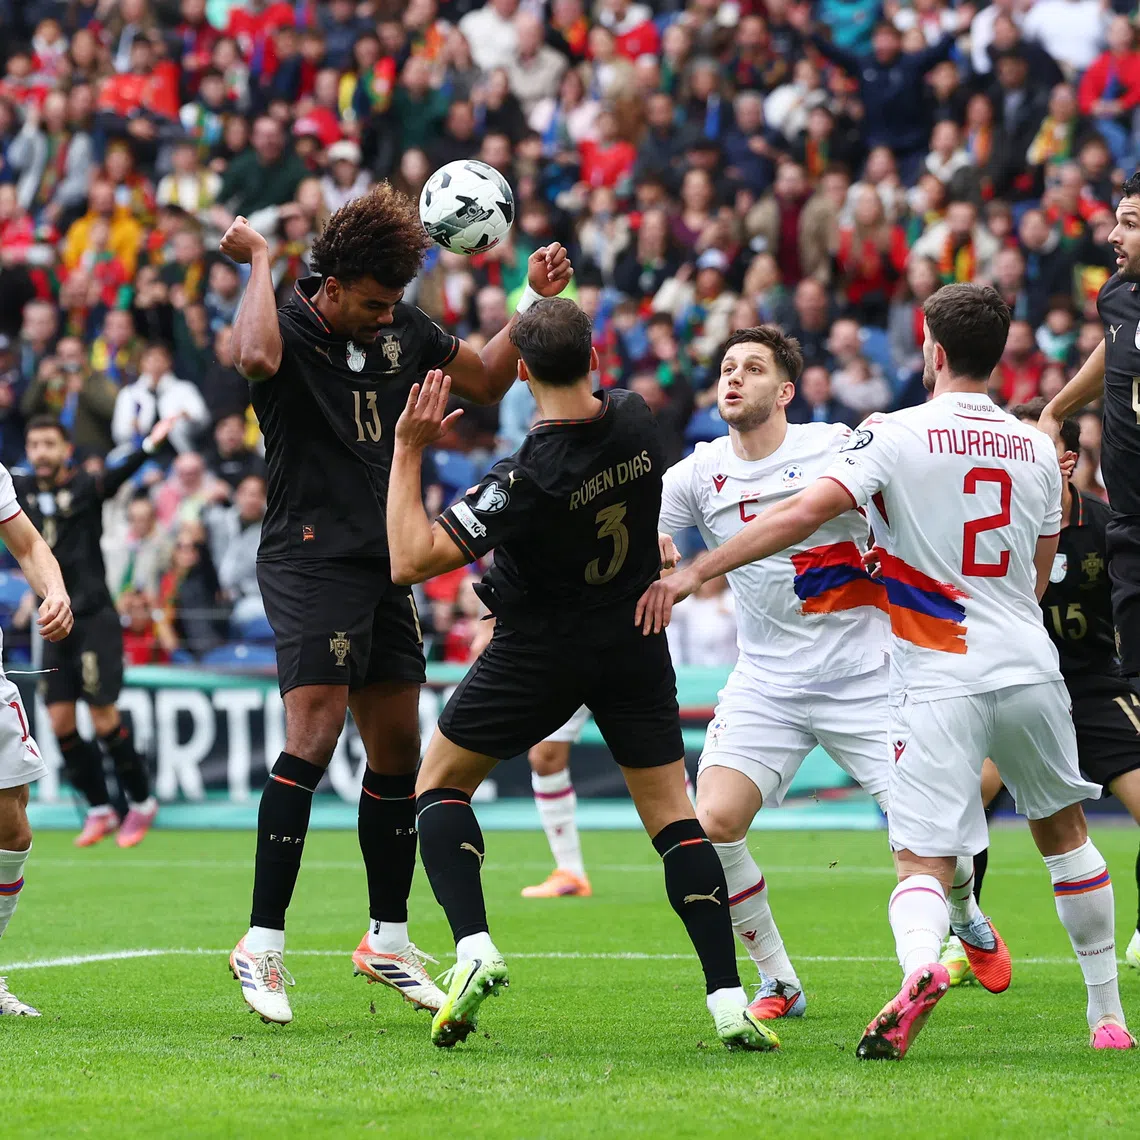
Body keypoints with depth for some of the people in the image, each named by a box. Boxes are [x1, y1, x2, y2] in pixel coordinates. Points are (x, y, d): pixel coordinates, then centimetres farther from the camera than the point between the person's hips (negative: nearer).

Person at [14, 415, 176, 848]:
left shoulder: (84, 486, -9)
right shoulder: (21, 490, 5)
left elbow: (117, 476, -26)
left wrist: (149, 447, -43)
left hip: (93, 617, -5)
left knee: (104, 719, -6)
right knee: (60, 722, 3)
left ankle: (141, 801, 11)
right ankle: (99, 811, 15)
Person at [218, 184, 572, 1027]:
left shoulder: (402, 329, 9)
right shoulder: (290, 329, -10)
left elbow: (486, 381, 24)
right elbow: (255, 355, -36)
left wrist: (534, 302, 14)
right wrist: (259, 262, -23)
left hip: (384, 563, 7)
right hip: (310, 561, -7)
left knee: (399, 749, 9)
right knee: (314, 735, -18)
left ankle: (389, 940, 22)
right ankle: (263, 943, -15)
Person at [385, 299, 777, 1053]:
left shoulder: (526, 479, -26)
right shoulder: (636, 421, -11)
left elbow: (411, 560, -23)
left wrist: (408, 450, -18)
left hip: (539, 653, -4)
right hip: (635, 644, 5)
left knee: (441, 783, 12)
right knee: (671, 811, 8)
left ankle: (474, 949, -8)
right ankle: (729, 1000, -2)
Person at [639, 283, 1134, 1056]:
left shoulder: (896, 435, -7)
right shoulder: (1036, 448, 8)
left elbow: (809, 509, -19)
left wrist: (696, 572, -17)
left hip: (939, 683, -4)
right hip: (1029, 670, 4)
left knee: (924, 863, -5)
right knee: (1064, 831, 22)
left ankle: (920, 965, -37)